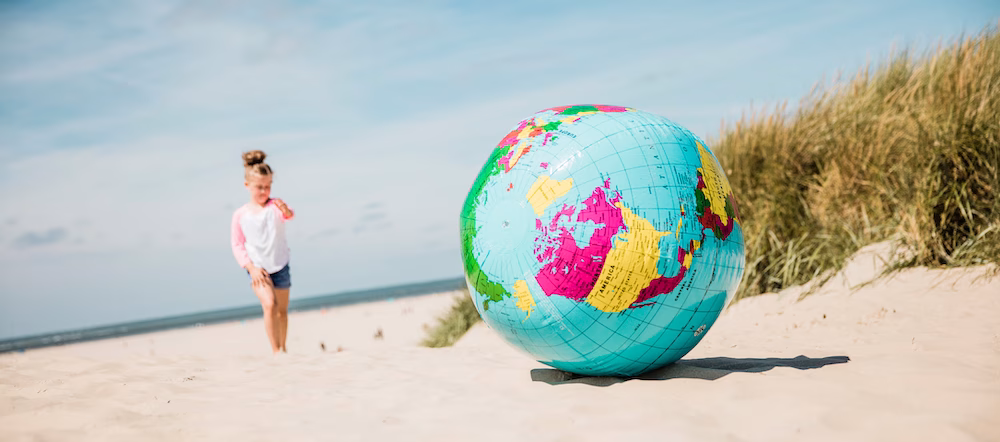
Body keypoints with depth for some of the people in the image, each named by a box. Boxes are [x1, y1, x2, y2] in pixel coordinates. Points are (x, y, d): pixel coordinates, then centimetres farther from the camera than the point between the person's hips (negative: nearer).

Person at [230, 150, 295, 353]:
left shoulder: (275, 206, -9)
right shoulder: (240, 215, -6)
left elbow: (289, 215, -32)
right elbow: (237, 245, -1)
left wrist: (286, 210, -56)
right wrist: (251, 267, -11)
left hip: (280, 266, 1)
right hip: (257, 268, -1)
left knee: (282, 310, 12)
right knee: (269, 304, -20)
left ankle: (283, 348, 31)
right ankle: (276, 350, -13)